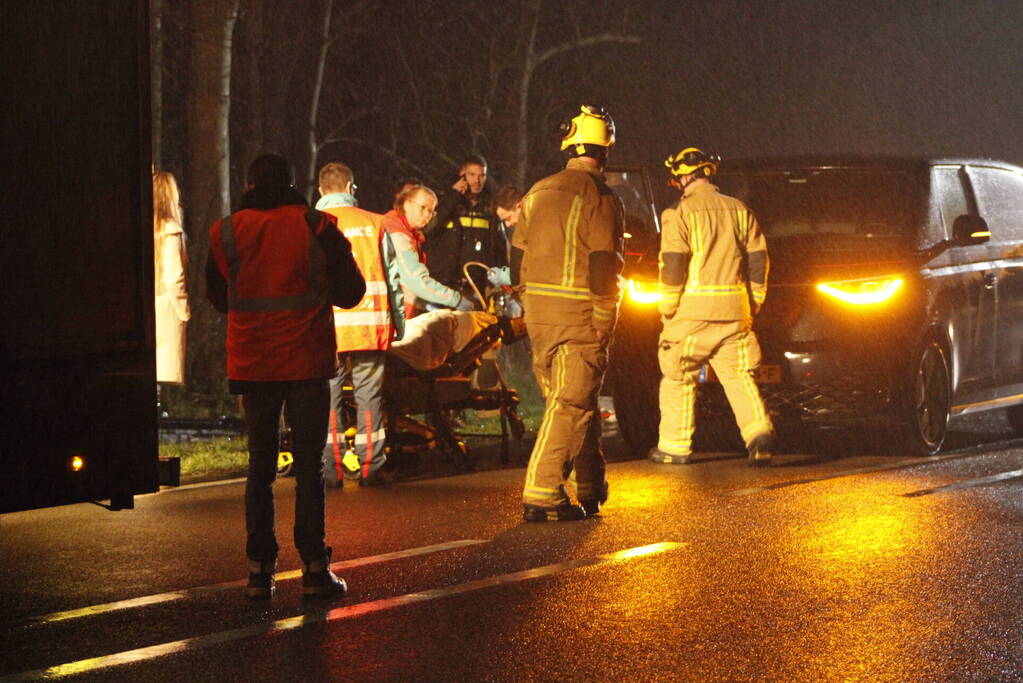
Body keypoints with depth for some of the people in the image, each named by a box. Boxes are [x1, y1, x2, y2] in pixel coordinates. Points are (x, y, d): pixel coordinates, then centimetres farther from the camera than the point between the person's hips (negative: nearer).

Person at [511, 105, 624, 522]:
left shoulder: (538, 193, 11)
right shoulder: (599, 198, -10)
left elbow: (518, 258, 15)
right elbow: (603, 268, -14)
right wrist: (604, 322, -10)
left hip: (538, 314, 7)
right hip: (580, 316, -7)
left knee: (566, 398, 17)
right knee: (571, 405, -6)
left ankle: (591, 487, 27)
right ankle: (542, 495, -13)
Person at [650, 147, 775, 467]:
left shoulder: (680, 214, -6)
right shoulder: (739, 210, 10)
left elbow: (672, 265, -11)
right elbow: (758, 260, 10)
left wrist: (667, 308, -2)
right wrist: (753, 304, 17)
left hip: (693, 310, -4)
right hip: (734, 310, 4)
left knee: (678, 378, 8)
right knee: (738, 375, 7)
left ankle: (675, 446, 13)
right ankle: (758, 432, -13)